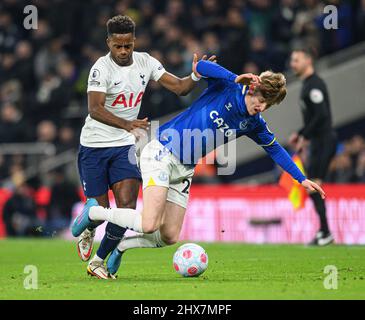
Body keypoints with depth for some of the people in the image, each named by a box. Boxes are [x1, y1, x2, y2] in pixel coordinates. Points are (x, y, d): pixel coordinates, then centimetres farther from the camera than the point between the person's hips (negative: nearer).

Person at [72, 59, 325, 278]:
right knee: (149, 225, -21)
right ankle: (95, 212, 2)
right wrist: (236, 79, -36)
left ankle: (121, 245, 24)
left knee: (169, 237, -1)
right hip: (162, 152, -7)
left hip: (185, 169, 7)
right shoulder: (226, 87, -11)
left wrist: (302, 179, 16)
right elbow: (201, 66, -28)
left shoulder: (253, 123, 5)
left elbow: (275, 148, 18)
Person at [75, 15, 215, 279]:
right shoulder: (102, 68, -18)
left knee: (127, 205, -12)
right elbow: (95, 109, -30)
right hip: (94, 146, -4)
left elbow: (179, 87, 1)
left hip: (124, 146, 4)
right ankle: (87, 231, 38)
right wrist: (127, 125, -43)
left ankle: (98, 262, 3)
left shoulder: (145, 62, 0)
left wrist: (196, 75, -20)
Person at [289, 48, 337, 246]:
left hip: (323, 141, -10)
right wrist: (300, 133, 18)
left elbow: (321, 115, -22)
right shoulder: (308, 84, 18)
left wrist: (305, 137, -17)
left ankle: (325, 233, -10)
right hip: (319, 142, 10)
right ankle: (323, 231, 15)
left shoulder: (314, 84, -14)